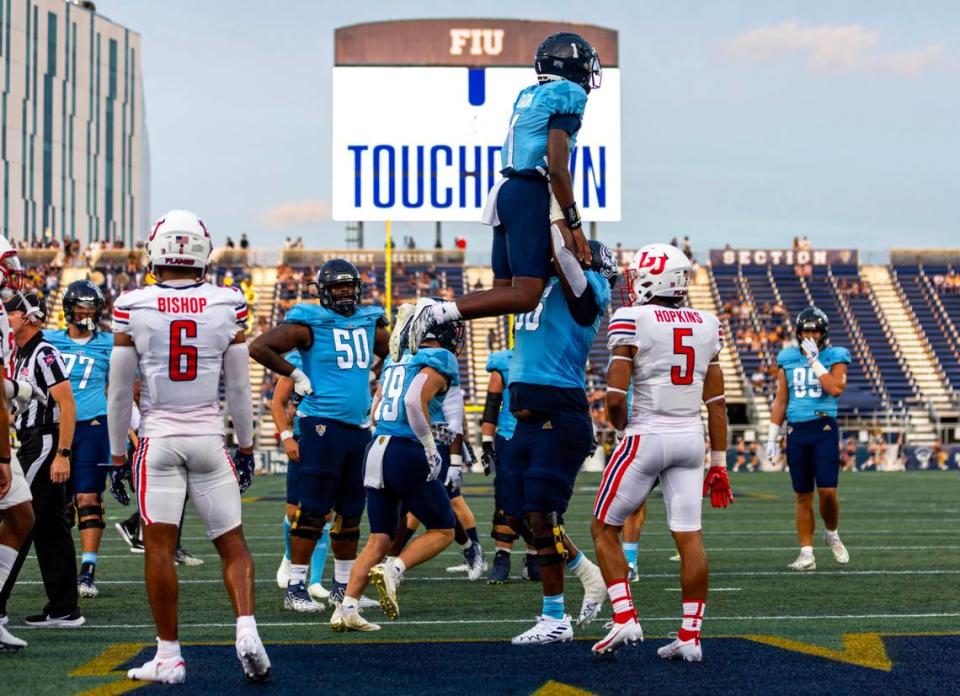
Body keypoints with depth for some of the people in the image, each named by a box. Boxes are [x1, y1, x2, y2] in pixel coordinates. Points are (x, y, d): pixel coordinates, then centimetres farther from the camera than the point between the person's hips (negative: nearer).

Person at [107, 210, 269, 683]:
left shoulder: (133, 308, -5)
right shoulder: (226, 307, -1)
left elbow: (120, 391, 0)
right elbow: (239, 389, 6)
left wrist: (117, 453, 10)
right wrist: (246, 447, 17)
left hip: (158, 441, -1)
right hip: (210, 439, 1)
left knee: (159, 546, 1)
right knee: (232, 544, 9)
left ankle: (169, 656, 2)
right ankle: (247, 630, -9)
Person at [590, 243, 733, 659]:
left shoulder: (633, 322, -9)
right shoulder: (706, 326, 7)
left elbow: (614, 398, -12)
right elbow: (716, 403, 9)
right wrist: (718, 464, 14)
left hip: (647, 436, -5)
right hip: (691, 438, 5)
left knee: (605, 529, 9)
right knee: (689, 537, 5)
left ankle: (625, 619, 0)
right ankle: (690, 637, 5)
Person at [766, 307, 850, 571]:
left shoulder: (834, 357, 1)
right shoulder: (788, 358, 9)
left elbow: (836, 388, -17)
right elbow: (780, 402, 13)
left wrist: (814, 361, -14)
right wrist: (772, 437, 10)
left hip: (824, 430, -3)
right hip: (797, 431, 3)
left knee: (827, 490, -11)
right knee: (803, 496, 5)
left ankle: (832, 534, 18)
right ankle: (806, 554, 9)